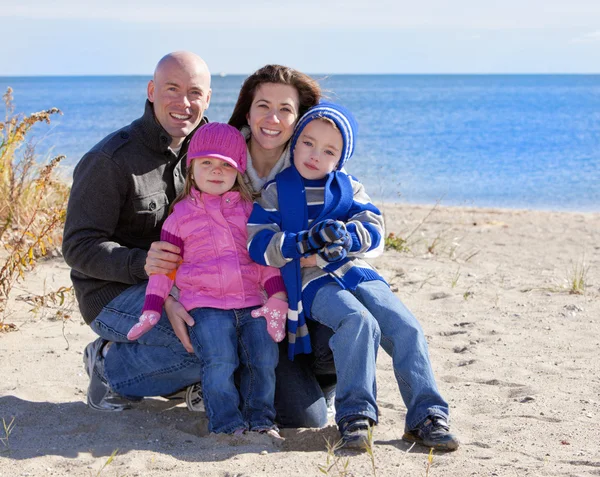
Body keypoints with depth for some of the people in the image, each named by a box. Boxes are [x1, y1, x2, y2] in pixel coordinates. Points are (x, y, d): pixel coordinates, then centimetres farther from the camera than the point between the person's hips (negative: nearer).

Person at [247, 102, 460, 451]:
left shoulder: (349, 188, 16)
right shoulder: (274, 193, 6)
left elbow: (374, 231, 3)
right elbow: (259, 245, -6)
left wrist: (344, 236, -19)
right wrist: (306, 242, -20)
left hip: (357, 273, 4)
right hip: (310, 282, -4)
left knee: (407, 329, -16)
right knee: (359, 322, -32)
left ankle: (426, 415, -11)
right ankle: (355, 412, -25)